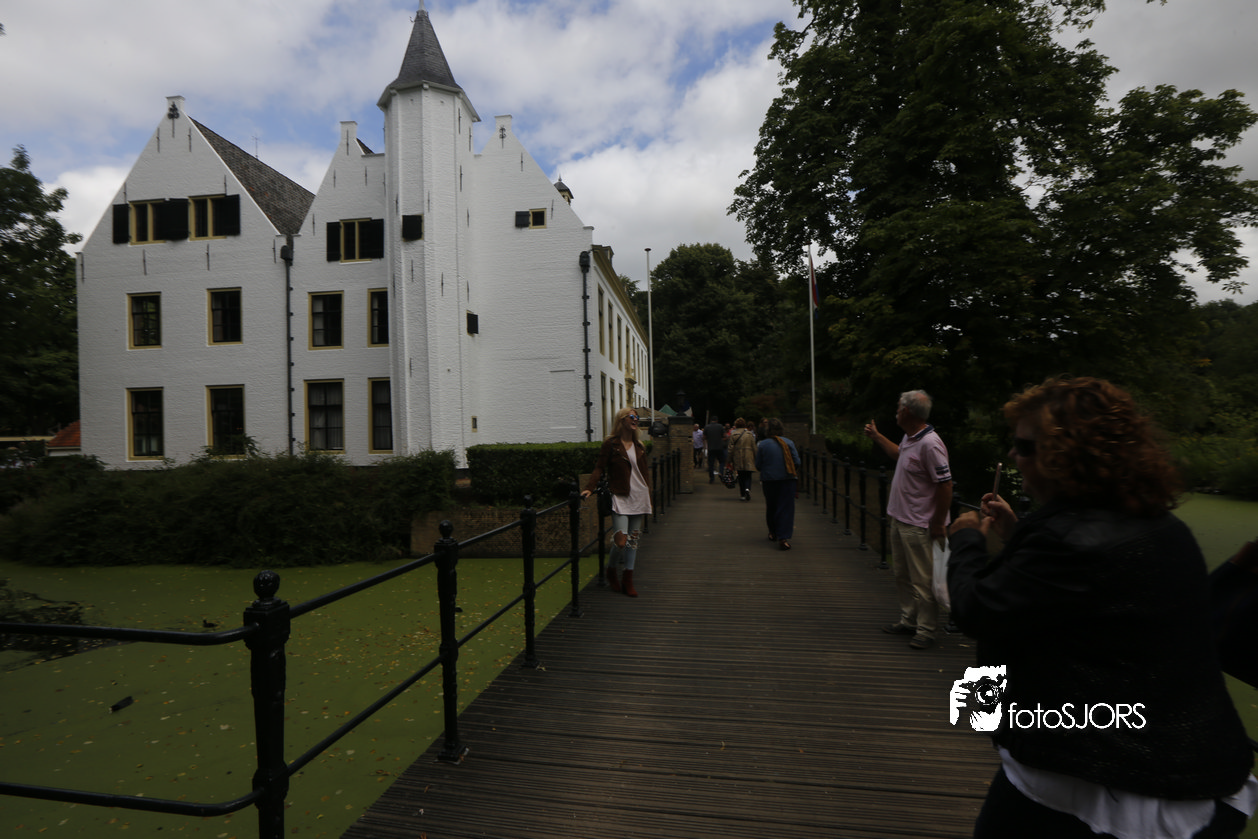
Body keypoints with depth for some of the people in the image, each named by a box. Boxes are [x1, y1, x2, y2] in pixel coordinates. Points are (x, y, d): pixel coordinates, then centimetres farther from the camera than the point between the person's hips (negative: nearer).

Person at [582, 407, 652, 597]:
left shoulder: (639, 446, 14)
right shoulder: (611, 443, -2)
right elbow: (600, 468, -6)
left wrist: (648, 494, 15)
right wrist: (589, 488, -19)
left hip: (639, 498, 5)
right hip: (620, 497, -5)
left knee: (633, 539, 7)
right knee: (621, 540, -13)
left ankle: (627, 580, 18)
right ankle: (611, 572, 16)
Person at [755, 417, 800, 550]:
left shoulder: (762, 444, -4)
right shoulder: (788, 443, -4)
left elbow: (758, 465, -1)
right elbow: (796, 462, -2)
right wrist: (796, 476, 15)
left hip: (768, 480, 1)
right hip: (787, 479, -1)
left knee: (771, 506, 18)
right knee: (786, 508, -1)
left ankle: (773, 532, 32)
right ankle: (783, 537, -9)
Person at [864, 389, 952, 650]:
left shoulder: (930, 444, -22)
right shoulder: (909, 438, 8)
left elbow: (945, 485, -23)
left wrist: (939, 524, -18)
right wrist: (876, 436, 37)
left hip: (918, 526, -10)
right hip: (899, 520, 10)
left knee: (922, 580, 1)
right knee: (902, 576, 19)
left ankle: (925, 630, 13)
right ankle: (908, 621, 32)